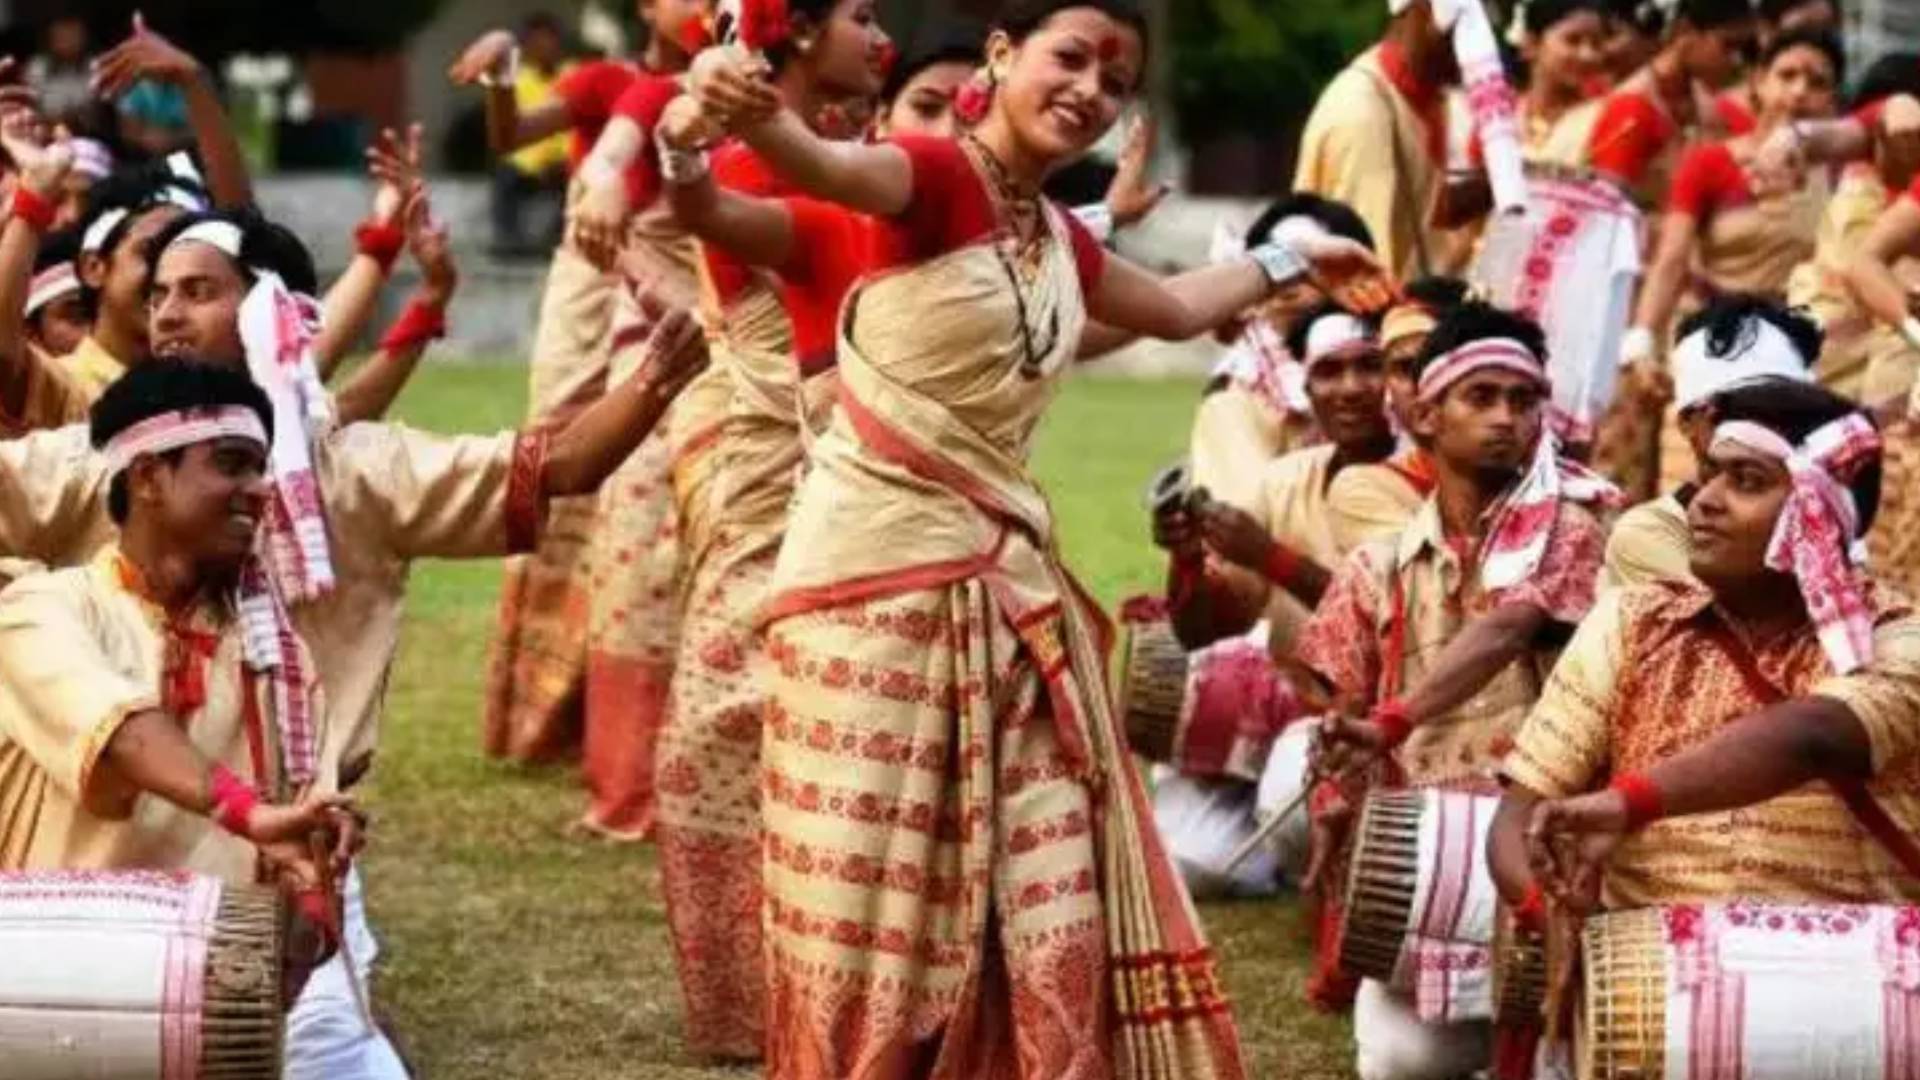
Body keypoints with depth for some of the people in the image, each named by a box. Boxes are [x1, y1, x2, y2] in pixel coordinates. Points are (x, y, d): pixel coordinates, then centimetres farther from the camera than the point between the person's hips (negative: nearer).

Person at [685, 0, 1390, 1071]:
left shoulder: (1059, 237, 13)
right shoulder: (939, 177, -11)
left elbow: (1175, 309, 36)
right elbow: (832, 167, -35)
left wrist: (1292, 258, 46)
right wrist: (752, 116, -57)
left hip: (1003, 583, 8)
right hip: (879, 569, -8)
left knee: (1044, 907, 5)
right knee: (870, 904, -5)